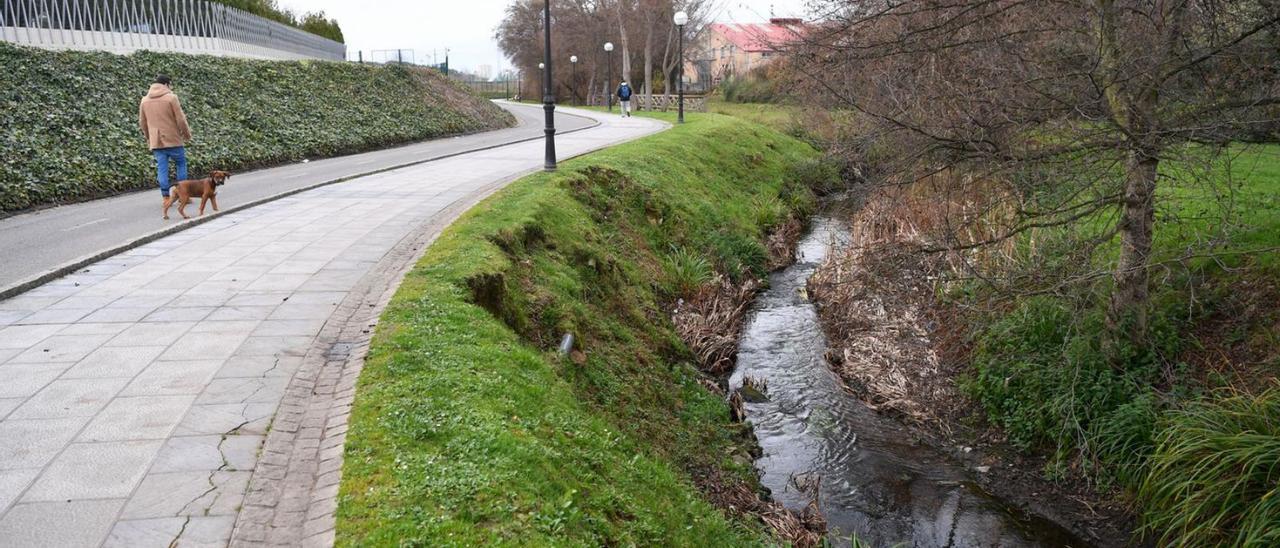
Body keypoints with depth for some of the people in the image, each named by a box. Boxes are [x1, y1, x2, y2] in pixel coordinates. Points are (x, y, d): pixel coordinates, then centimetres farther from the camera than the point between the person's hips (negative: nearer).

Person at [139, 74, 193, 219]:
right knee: (181, 164, 11)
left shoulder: (145, 100, 8)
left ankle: (166, 198, 2)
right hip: (173, 139, -4)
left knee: (162, 169, 4)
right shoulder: (171, 97, -8)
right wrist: (187, 135, 4)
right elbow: (181, 120, -10)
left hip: (156, 142, 4)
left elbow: (142, 123, 13)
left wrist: (149, 138, 25)